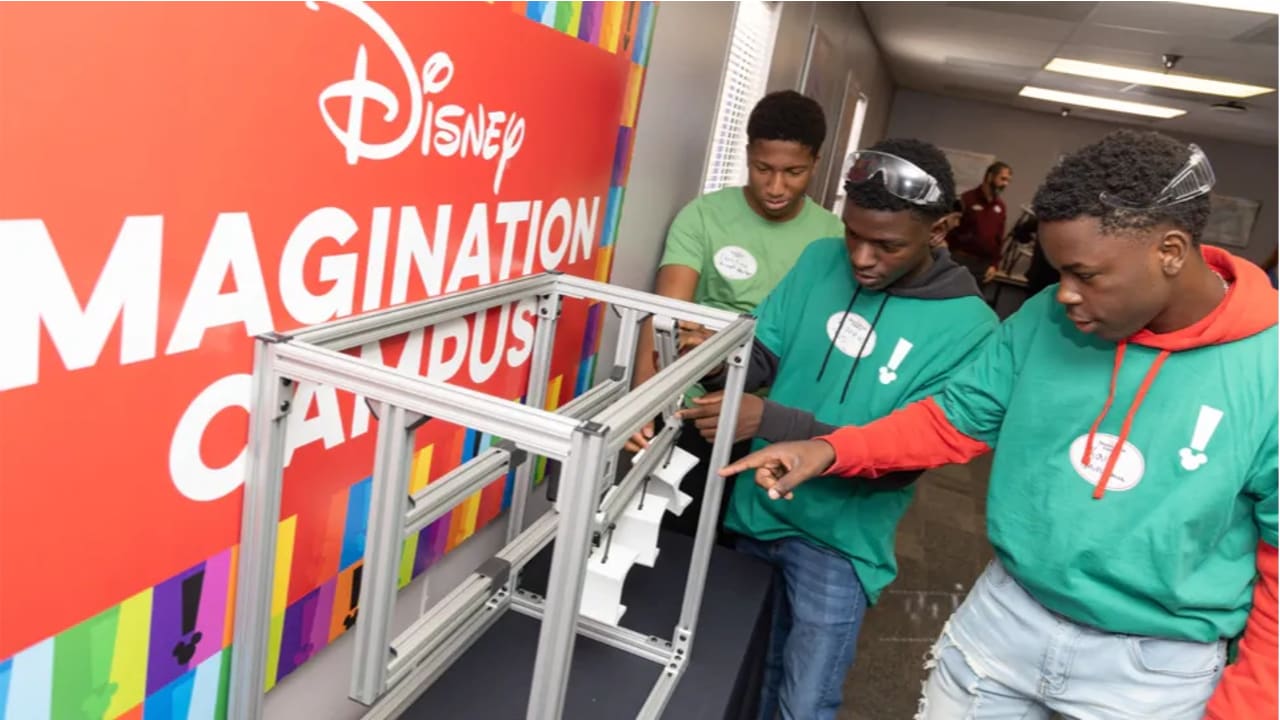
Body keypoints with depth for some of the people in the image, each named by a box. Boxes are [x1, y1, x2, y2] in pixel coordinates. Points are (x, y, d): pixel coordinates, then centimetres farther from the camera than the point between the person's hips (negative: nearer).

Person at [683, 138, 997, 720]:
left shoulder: (968, 328, -17)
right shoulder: (821, 261, -5)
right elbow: (763, 353, -4)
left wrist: (770, 420, -31)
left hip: (838, 540, -3)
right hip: (755, 508, 4)